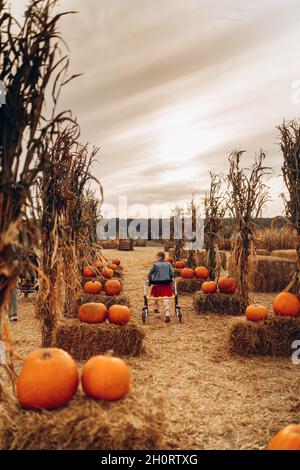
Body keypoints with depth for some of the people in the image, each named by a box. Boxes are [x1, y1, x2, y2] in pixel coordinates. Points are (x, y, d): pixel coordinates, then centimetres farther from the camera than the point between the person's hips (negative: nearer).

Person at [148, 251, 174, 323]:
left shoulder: (155, 265, -1)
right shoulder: (168, 264, 5)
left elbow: (149, 274, -1)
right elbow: (172, 273, 2)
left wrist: (150, 281, 12)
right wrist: (170, 280, 17)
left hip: (157, 284, -1)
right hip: (166, 284, 1)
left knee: (156, 296, 25)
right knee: (166, 298, -3)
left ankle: (156, 308, 44)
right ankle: (167, 315, -16)